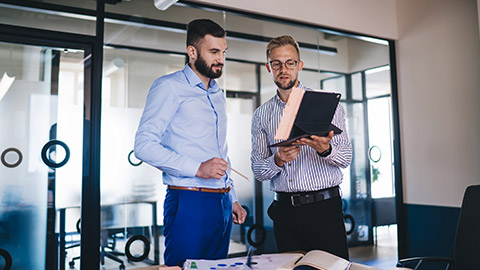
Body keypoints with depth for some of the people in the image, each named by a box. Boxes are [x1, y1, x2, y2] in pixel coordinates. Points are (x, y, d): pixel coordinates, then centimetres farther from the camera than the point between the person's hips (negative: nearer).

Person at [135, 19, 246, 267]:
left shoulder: (218, 95, 20)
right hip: (189, 202, -7)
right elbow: (144, 145, -14)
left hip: (222, 203, 7)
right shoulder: (169, 87, -4)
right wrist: (197, 169, -22)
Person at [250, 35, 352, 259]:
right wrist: (278, 161, -16)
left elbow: (346, 157, -3)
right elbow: (258, 171, 5)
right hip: (284, 212, 2)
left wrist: (325, 150, -24)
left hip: (324, 207, -2)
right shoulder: (261, 115, 10)